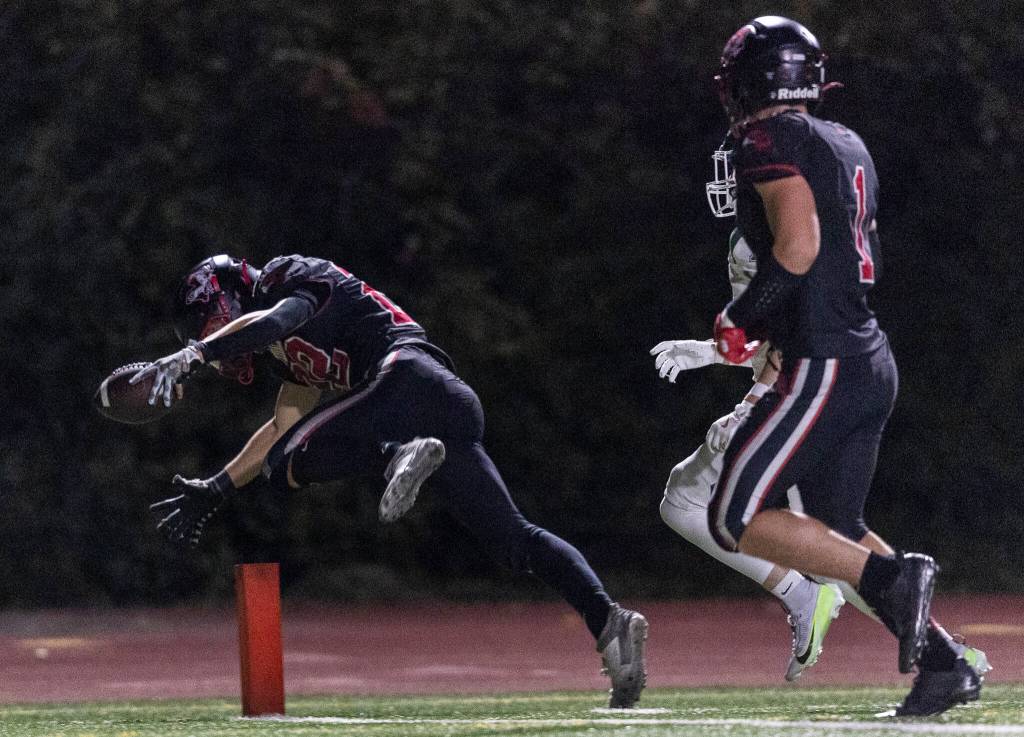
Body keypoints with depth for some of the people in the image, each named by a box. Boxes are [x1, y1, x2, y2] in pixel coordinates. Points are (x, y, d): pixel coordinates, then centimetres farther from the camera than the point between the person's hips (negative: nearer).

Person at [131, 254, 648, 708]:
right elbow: (285, 427, 40)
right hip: (456, 405, 9)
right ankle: (607, 620, -10)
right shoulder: (289, 345, 34)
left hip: (409, 376, -9)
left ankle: (402, 453, -32)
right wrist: (215, 491, 38)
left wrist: (193, 354, -25)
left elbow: (274, 318, -15)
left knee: (287, 465, -14)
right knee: (512, 541, 4)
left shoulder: (291, 279, 8)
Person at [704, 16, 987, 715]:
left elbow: (798, 245, -21)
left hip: (824, 365, -9)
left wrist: (740, 321, -9)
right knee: (837, 530, 17)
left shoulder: (770, 140, -10)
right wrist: (768, 322, 23)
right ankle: (944, 662, 7)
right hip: (872, 361, 9)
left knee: (738, 519, -5)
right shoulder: (847, 145, 18)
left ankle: (894, 577, -16)